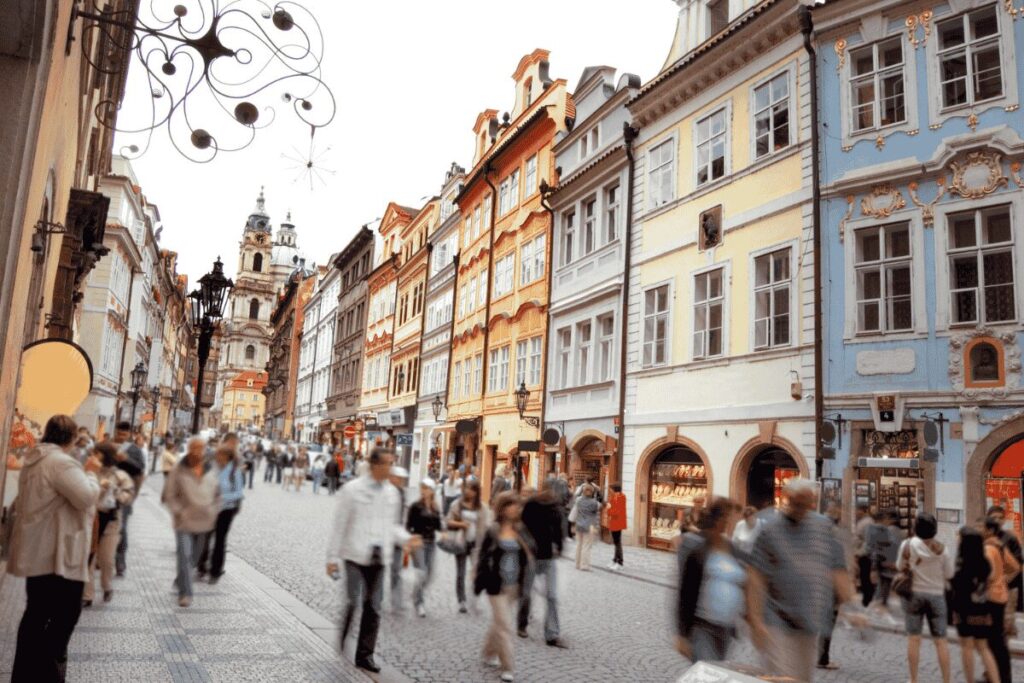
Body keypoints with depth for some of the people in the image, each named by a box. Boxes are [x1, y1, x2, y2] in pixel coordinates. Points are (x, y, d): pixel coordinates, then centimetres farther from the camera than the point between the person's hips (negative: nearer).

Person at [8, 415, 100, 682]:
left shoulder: (33, 459, 14)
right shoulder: (61, 462, -19)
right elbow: (86, 497, -25)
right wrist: (90, 473, -8)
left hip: (37, 550, 10)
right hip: (56, 553, -10)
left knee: (37, 612, 17)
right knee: (67, 611, 0)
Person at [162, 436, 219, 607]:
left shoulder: (211, 471, 3)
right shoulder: (179, 470, -7)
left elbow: (217, 495, 15)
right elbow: (169, 496, -3)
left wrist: (213, 512, 5)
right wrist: (179, 512, -12)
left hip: (204, 522, 4)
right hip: (184, 522, -4)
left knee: (194, 557, 16)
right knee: (184, 557, -11)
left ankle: (180, 581, 39)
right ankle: (185, 593, -4)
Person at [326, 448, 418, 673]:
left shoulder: (392, 493, 7)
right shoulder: (352, 490, -6)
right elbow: (339, 525, -4)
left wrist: (406, 538, -3)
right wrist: (332, 557, -5)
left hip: (379, 559, 4)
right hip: (355, 556, -4)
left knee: (373, 608, 8)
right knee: (352, 603, -8)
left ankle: (365, 654, 20)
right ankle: (341, 649, 17)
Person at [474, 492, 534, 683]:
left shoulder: (519, 531, 2)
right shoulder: (492, 532, -11)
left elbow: (524, 557, 8)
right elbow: (483, 559, -8)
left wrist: (523, 583, 2)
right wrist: (479, 583, -8)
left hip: (514, 586, 5)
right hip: (497, 585, -4)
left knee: (498, 622, 19)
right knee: (505, 625, -3)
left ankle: (489, 654, 39)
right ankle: (507, 667, 7)